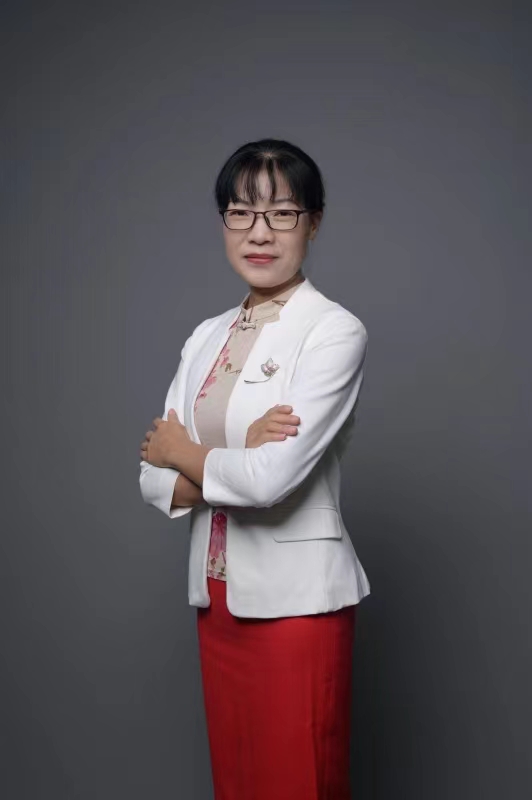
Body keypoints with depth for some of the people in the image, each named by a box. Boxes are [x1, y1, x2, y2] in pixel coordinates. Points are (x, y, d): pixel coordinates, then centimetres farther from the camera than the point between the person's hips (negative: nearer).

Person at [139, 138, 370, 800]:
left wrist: (183, 453, -6)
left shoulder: (334, 332, -12)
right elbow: (153, 480, 2)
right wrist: (237, 456, -16)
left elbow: (273, 479, -23)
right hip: (217, 594, 6)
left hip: (296, 596, -6)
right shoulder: (206, 337, 7)